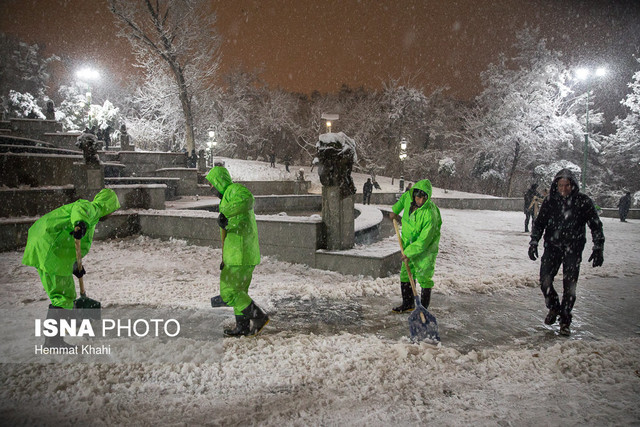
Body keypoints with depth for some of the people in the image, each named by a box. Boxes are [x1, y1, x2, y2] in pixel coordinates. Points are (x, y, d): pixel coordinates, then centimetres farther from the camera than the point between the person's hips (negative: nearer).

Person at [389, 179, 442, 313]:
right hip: (409, 244, 7)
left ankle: (423, 307, 9)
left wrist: (410, 253, -23)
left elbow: (424, 240, -28)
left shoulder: (430, 214, -31)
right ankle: (408, 303, 27)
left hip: (425, 247, -7)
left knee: (423, 277, -5)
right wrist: (395, 210, 20)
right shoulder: (408, 197, -12)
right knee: (406, 274, 13)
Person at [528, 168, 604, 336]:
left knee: (569, 286, -1)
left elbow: (596, 226, 1)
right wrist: (534, 242, 1)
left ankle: (565, 321, 17)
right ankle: (554, 308, 23)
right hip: (552, 246, 2)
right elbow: (539, 223, 9)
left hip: (573, 249, -1)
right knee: (545, 281, -6)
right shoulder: (550, 201, 0)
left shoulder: (583, 201, -6)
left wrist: (598, 248, -4)